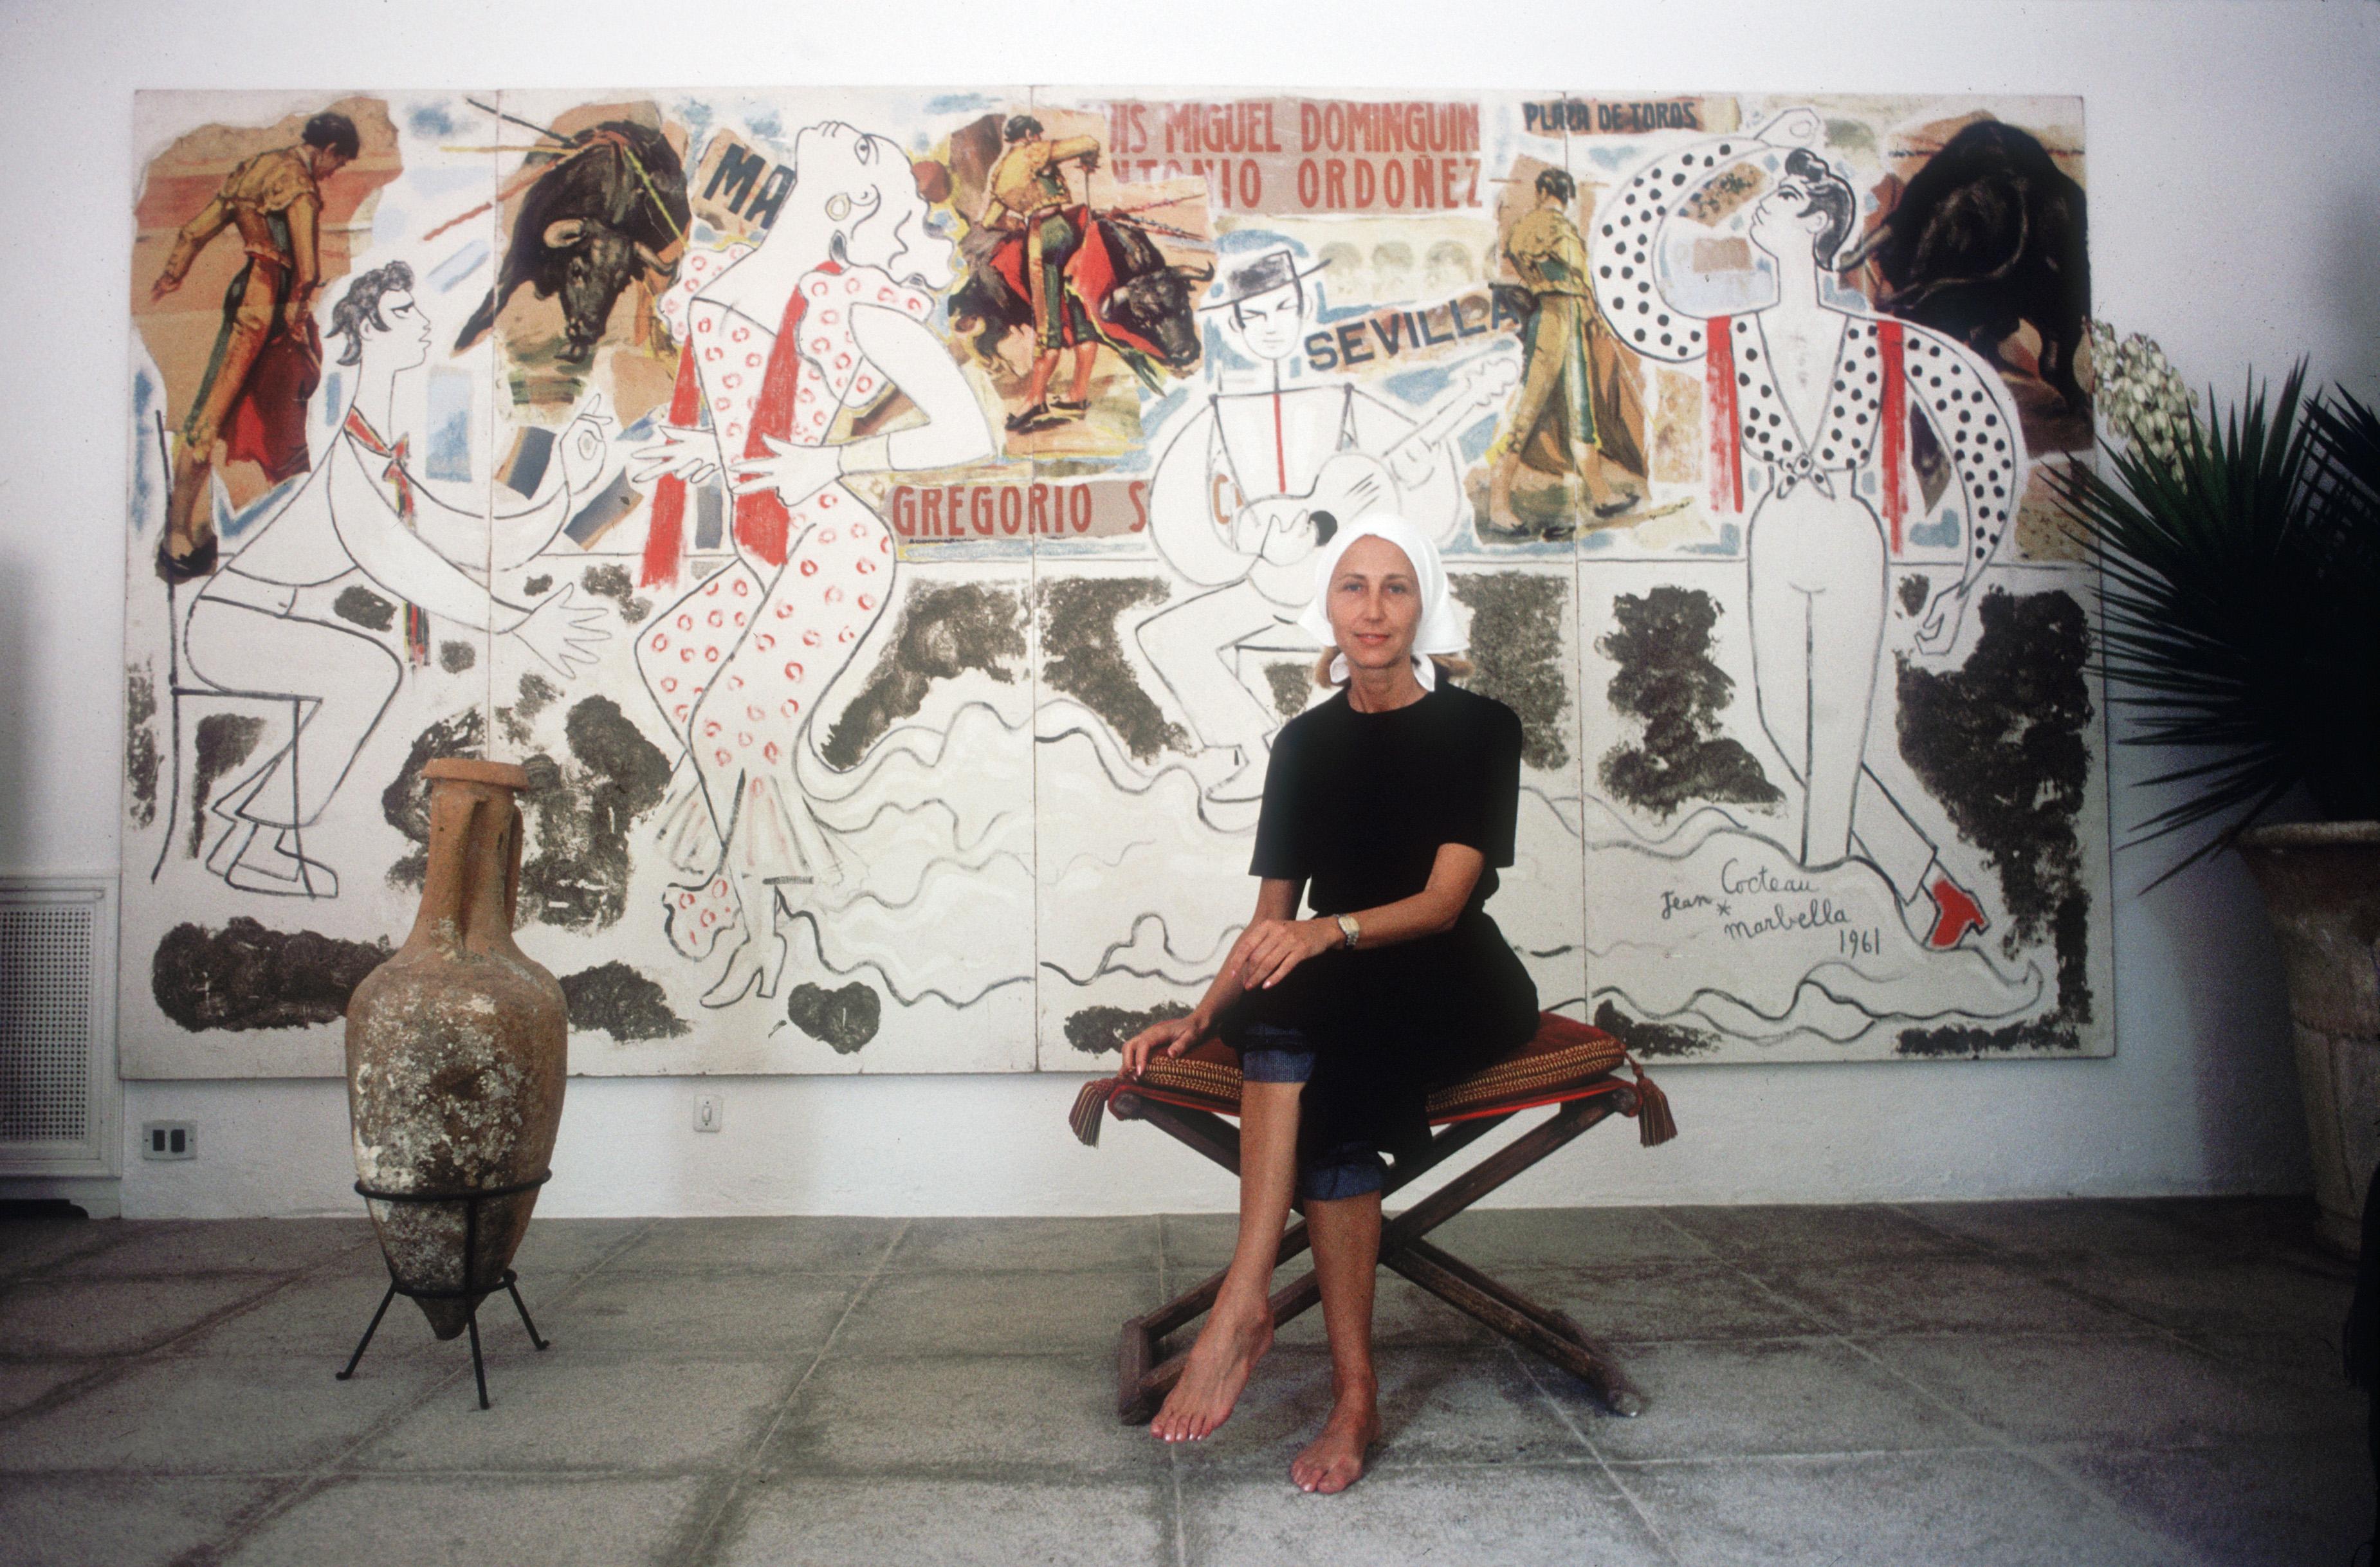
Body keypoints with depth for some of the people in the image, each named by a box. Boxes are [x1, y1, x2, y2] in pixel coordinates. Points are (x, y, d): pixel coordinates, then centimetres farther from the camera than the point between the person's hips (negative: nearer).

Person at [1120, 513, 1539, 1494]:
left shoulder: (1478, 728, -2)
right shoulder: (1307, 742, 11)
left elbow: (1444, 899, -14)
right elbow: (1272, 916, 11)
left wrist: (1329, 933, -33)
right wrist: (1198, 1019, -4)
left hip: (1456, 990, -3)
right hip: (1333, 1006, 3)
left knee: (1307, 1005, -35)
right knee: (1328, 1090, -33)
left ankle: (1243, 1308, -34)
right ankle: (1354, 1395, -33)